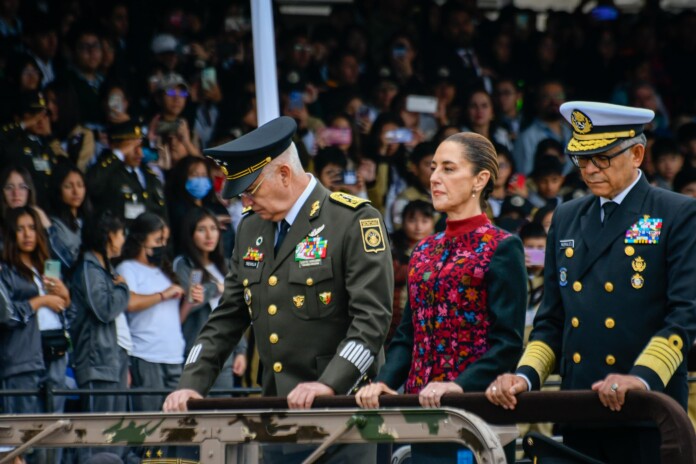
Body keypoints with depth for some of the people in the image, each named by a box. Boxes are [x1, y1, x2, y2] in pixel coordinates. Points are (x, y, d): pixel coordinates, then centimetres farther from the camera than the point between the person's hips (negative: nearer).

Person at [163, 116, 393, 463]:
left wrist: (329, 384, -25)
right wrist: (192, 384, 4)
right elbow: (226, 318, 17)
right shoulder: (251, 227, 15)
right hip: (276, 407, 6)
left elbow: (372, 317, -15)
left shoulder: (354, 220, -7)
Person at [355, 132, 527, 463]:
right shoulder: (424, 252, 16)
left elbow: (508, 342, -12)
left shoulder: (501, 249, -5)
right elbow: (407, 335, 15)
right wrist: (385, 382, -3)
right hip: (422, 406, 6)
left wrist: (460, 385, -24)